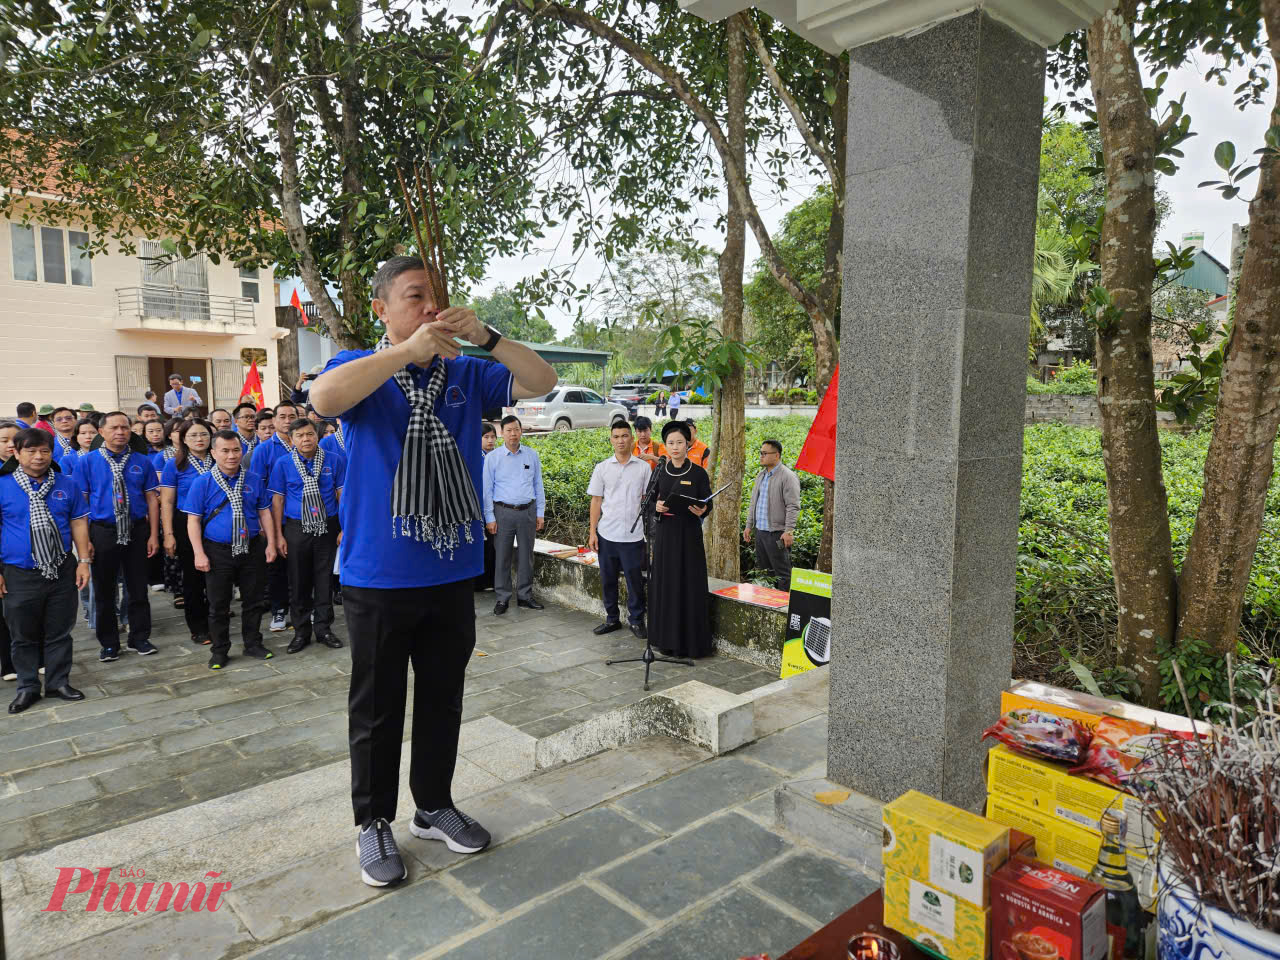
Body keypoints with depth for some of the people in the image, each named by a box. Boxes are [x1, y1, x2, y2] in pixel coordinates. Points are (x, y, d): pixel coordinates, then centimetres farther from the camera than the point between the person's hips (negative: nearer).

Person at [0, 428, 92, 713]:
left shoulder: (67, 485, 2)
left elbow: (78, 523, 6)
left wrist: (83, 561, 1)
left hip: (62, 572, 2)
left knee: (60, 632, 11)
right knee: (24, 635, 11)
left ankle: (58, 682, 24)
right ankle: (28, 687, 25)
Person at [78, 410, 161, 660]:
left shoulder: (142, 461, 3)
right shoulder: (87, 462, -1)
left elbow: (152, 498, 3)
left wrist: (153, 534, -2)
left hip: (137, 531, 1)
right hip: (103, 532, -1)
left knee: (138, 589, 9)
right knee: (104, 591, 9)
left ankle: (140, 637, 22)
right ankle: (108, 643, 22)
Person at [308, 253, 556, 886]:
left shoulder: (466, 375, 7)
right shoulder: (360, 370, -3)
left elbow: (543, 382, -3)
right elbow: (324, 398, -26)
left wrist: (483, 336, -15)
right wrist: (410, 349, -27)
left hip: (452, 574, 4)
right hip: (379, 578, -3)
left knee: (443, 699, 17)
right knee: (378, 709, 9)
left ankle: (434, 807, 36)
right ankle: (374, 823, 29)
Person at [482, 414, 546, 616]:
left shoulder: (532, 455, 6)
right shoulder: (492, 457, 0)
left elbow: (538, 484, 10)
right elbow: (487, 489, 0)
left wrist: (540, 513, 6)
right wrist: (490, 517, -4)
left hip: (528, 511, 2)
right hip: (503, 511, -2)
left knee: (526, 555, 9)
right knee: (502, 556, 1)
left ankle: (525, 595, 21)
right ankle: (503, 598, 12)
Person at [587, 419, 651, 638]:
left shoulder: (643, 467, 3)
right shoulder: (602, 468, 5)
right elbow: (596, 501, 6)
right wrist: (593, 532, 1)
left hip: (633, 535, -1)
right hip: (607, 534, 2)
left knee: (635, 579, 2)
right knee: (608, 579, 10)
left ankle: (636, 620, 17)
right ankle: (612, 619, 24)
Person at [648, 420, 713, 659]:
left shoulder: (698, 473, -4)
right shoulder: (660, 472, 5)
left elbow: (707, 503, -4)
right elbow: (651, 501, 9)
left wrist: (701, 511, -26)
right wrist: (656, 507, -14)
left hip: (689, 535, -3)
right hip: (665, 534, 3)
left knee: (689, 585, 0)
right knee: (665, 585, 6)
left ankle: (691, 640, 9)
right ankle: (668, 639, 16)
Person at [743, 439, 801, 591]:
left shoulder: (788, 477, -11)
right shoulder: (760, 475, 15)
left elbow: (793, 507, -16)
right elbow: (753, 503, 21)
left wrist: (789, 531, -21)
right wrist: (749, 526, 17)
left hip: (777, 534, -8)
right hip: (760, 531, 8)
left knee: (782, 573, -3)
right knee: (762, 571, 14)